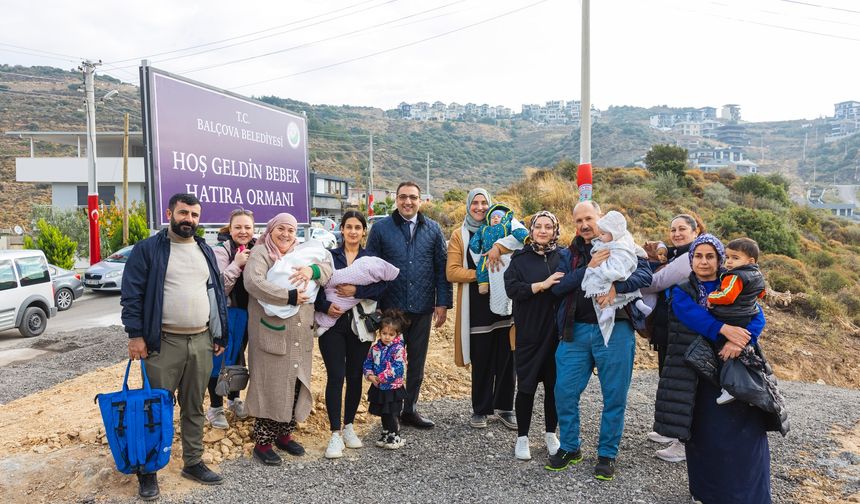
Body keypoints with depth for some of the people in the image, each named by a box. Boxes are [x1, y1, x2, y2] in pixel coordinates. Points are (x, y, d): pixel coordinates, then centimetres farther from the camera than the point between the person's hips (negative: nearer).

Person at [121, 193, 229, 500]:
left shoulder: (206, 251, 13)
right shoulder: (148, 249, -4)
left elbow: (217, 293, 15)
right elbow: (132, 294, -7)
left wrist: (221, 335, 11)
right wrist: (135, 335, -13)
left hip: (202, 341, 5)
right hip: (163, 342, -5)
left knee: (194, 408, 14)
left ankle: (193, 463, 27)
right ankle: (148, 470, 18)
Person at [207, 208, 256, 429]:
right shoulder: (221, 250, -15)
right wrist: (236, 264, -29)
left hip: (246, 313, 6)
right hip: (225, 313, -6)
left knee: (238, 357, 18)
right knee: (219, 359, 2)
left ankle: (234, 399, 36)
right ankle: (215, 407, 17)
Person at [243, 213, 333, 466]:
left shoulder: (301, 253, 16)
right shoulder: (261, 253, -4)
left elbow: (328, 266, 9)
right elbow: (253, 282, -22)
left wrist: (313, 269, -13)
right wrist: (290, 297, -21)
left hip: (301, 336, 6)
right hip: (271, 335, -6)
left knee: (295, 387, 13)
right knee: (270, 388, 0)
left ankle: (284, 435, 30)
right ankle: (262, 443, 15)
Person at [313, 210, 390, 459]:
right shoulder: (329, 256, 5)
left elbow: (381, 286, -7)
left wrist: (357, 291, -20)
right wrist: (325, 306, -17)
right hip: (333, 323, -1)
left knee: (355, 376, 8)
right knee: (335, 377, -5)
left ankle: (349, 426, 25)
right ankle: (335, 433, 3)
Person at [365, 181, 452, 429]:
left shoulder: (433, 229, 4)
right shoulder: (380, 229, -1)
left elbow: (442, 268, 5)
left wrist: (443, 303, 0)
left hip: (422, 307, 2)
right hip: (391, 307, -2)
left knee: (417, 361, 12)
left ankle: (410, 409, 28)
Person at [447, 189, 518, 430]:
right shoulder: (459, 235, 7)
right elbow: (452, 272, -2)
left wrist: (498, 247, -27)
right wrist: (480, 274, -13)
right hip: (477, 306, -1)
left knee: (506, 358, 7)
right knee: (481, 360, 6)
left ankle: (504, 407, 22)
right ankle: (481, 409, 21)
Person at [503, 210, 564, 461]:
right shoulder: (520, 259, 3)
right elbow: (512, 289, -9)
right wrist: (543, 285, -17)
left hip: (558, 333, 2)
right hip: (529, 334, -1)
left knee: (554, 384, 11)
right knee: (526, 386, 4)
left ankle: (551, 433, 29)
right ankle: (522, 437, 19)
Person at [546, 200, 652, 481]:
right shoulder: (569, 254, 10)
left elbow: (645, 274, -10)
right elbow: (557, 286, -4)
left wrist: (616, 287, -26)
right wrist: (588, 269, -16)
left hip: (615, 331, -2)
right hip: (576, 331, 3)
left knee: (614, 395, 6)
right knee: (565, 391, 4)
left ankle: (607, 454, 23)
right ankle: (570, 448, 23)